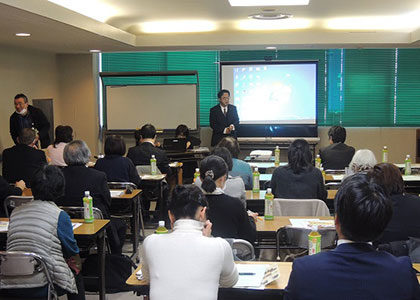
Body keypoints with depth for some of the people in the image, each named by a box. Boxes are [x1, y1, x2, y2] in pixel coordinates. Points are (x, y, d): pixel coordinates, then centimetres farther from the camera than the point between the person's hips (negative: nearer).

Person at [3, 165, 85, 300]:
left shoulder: (15, 213, 8)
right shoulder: (60, 216, -8)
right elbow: (74, 257, 1)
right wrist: (77, 266, 22)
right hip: (42, 288, -5)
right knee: (77, 275, 24)